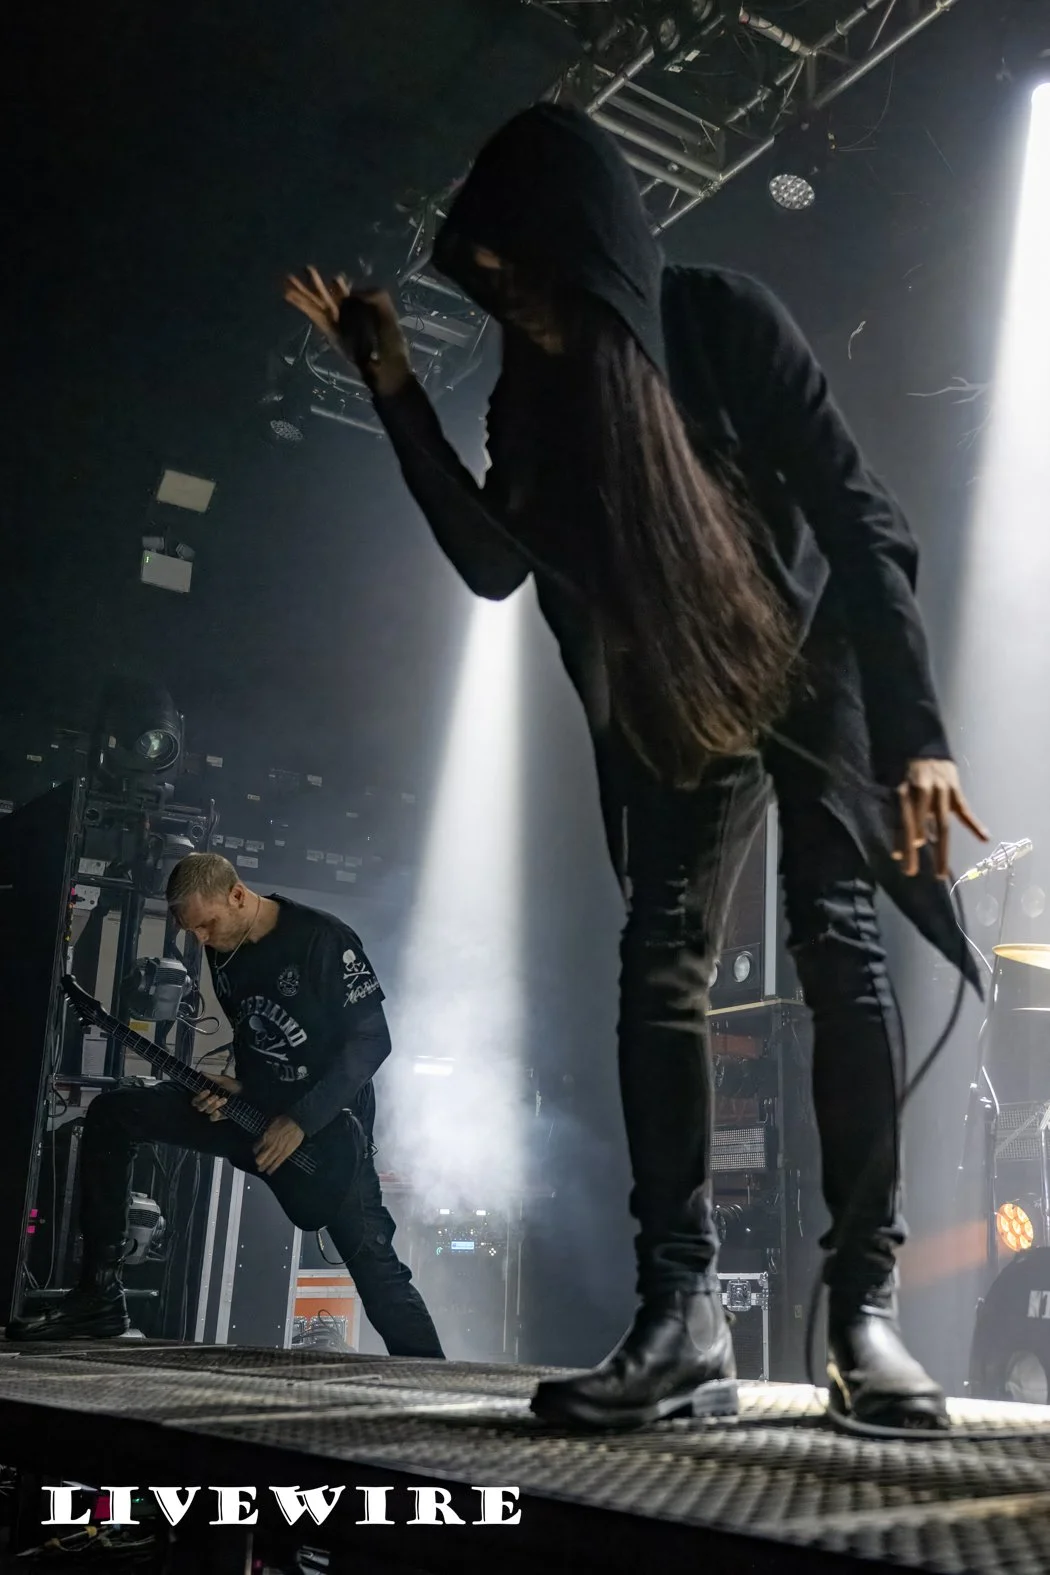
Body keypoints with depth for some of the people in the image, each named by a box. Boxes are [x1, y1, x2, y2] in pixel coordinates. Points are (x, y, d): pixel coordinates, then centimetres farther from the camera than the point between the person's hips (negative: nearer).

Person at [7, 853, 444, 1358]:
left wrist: (300, 1121, -21)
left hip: (330, 1118, -6)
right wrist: (236, 1086, -5)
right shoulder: (224, 954, 3)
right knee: (112, 1114, -4)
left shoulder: (323, 939, -19)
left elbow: (372, 1039, -19)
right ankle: (99, 1295, -2)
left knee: (373, 1260, -13)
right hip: (256, 1109, 7)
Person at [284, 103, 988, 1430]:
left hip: (810, 666, -4)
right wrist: (395, 389, -7)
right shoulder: (535, 394, 1)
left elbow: (860, 517, -17)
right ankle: (682, 1315, -12)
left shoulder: (721, 321, -14)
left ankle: (864, 1306, -9)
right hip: (674, 707, 4)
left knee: (836, 947, -15)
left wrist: (916, 730, -25)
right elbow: (492, 564, -1)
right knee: (659, 965, -10)